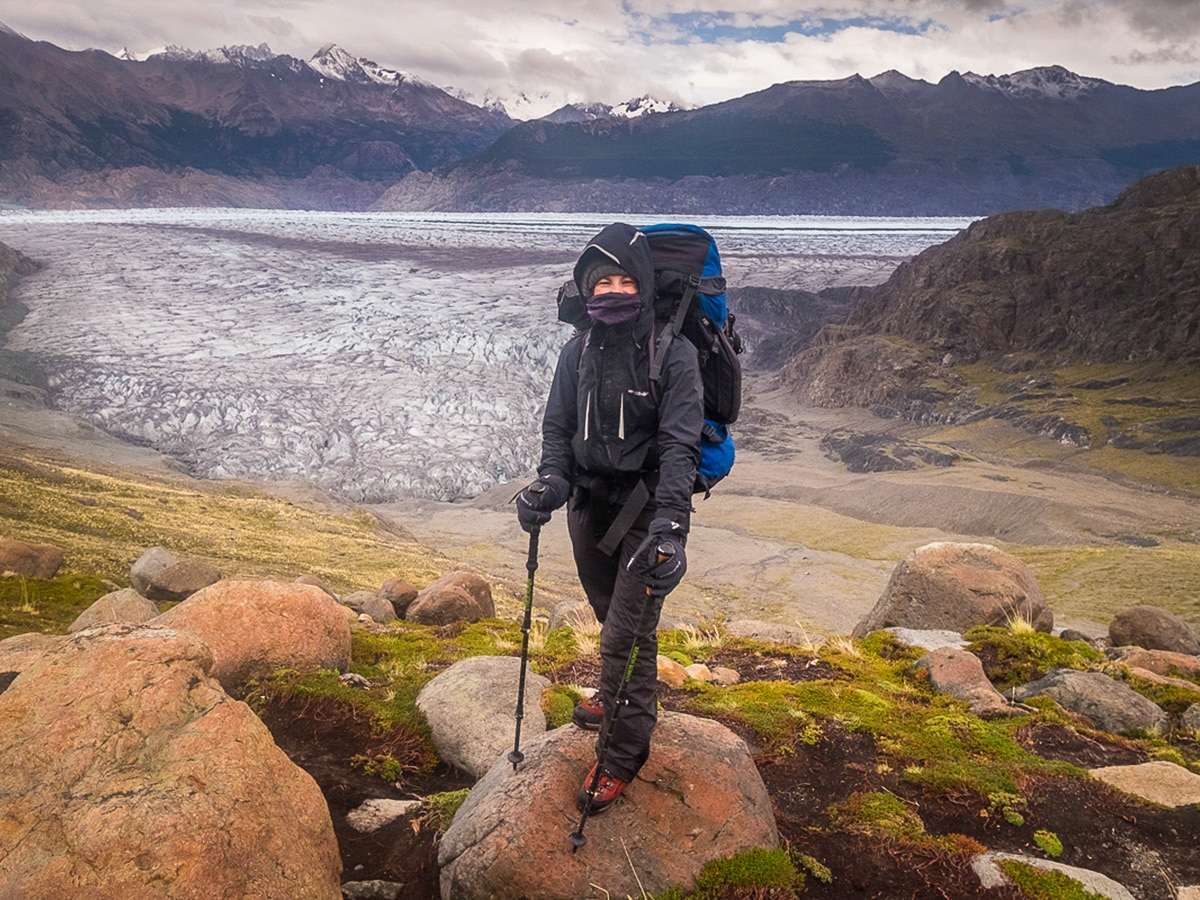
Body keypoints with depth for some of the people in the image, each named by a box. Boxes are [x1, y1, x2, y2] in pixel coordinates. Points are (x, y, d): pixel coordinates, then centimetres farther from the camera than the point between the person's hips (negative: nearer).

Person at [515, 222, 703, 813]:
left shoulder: (673, 354, -14)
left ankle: (623, 753, 14)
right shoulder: (579, 351, 2)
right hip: (589, 503, 5)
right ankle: (617, 700, 49)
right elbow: (557, 426, 5)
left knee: (627, 631, -5)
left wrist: (669, 524, -31)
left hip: (648, 508, -5)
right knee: (609, 615, 23)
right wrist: (550, 481, -15)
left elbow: (679, 443, -20)